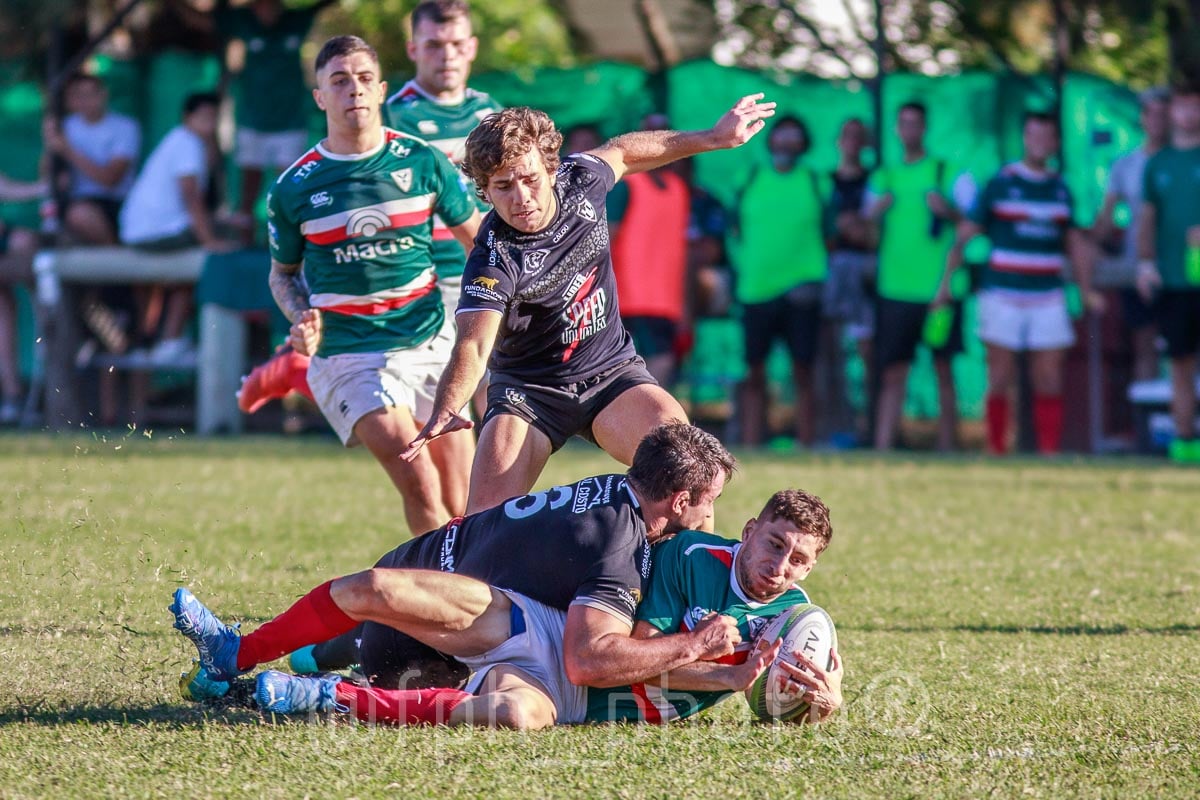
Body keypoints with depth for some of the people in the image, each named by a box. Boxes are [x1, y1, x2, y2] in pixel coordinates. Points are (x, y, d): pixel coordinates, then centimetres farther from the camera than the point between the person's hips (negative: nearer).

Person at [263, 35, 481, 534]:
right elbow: (282, 273, 13)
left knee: (461, 510, 0)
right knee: (420, 485, -22)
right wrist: (303, 320, -6)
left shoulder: (423, 163, 0)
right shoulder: (294, 188, -2)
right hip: (347, 356, -2)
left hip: (427, 342, 2)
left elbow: (477, 236, 12)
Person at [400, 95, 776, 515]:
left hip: (613, 371, 3)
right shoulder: (492, 260, -25)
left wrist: (713, 137, 19)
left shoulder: (581, 181, -10)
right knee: (489, 516, -18)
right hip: (528, 390, -3)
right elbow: (473, 345, -39)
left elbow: (623, 152, 13)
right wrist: (446, 410, -58)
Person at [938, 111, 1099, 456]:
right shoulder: (1000, 184, 0)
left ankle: (1050, 452, 2)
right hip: (1002, 295, -3)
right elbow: (965, 234, 1)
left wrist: (1086, 290, 14)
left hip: (1048, 297, 3)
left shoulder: (1061, 188, 11)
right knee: (1000, 381, -1)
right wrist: (947, 281, -4)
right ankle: (996, 452, 7)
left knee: (1049, 382, -1)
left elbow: (1075, 243, 19)